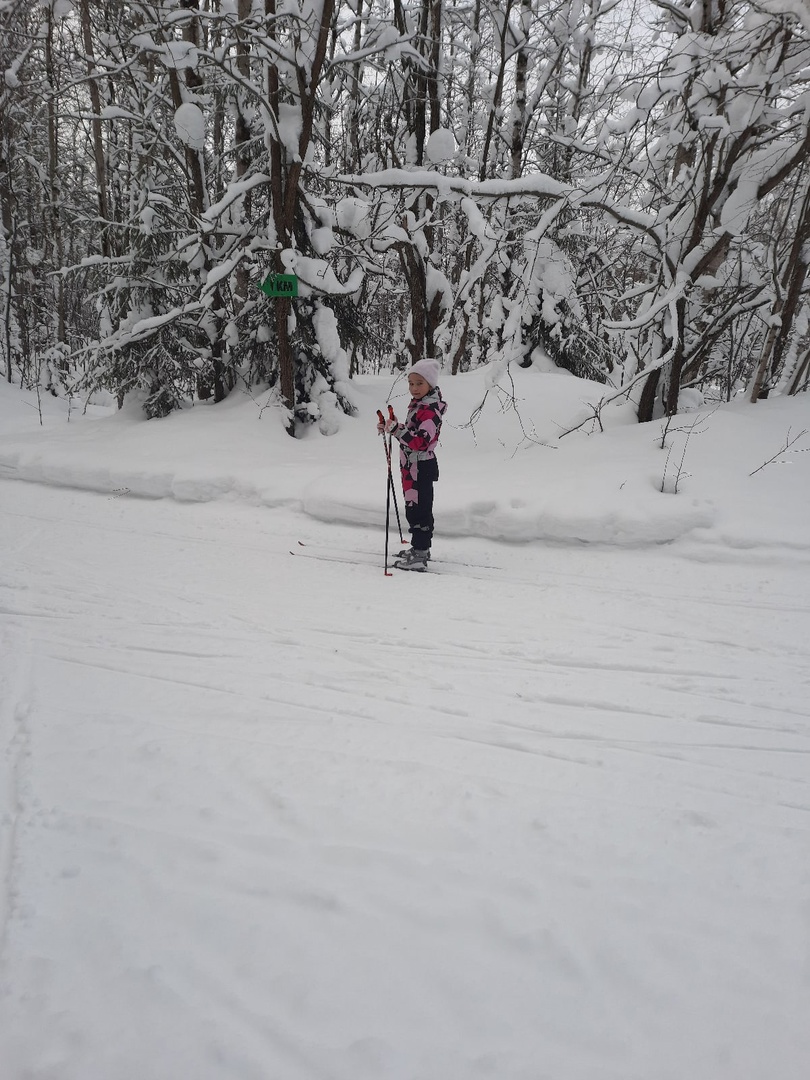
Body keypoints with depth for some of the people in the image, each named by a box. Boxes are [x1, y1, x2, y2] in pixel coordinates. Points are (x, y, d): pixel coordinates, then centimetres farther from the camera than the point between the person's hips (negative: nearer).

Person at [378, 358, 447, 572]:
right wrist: (392, 428, 9)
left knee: (418, 510, -8)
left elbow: (421, 441, -29)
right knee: (415, 508, 19)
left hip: (421, 468, -10)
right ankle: (420, 548, 31)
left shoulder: (430, 409, -19)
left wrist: (397, 429, -34)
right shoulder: (418, 404, 12)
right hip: (412, 466, 10)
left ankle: (419, 556, -4)